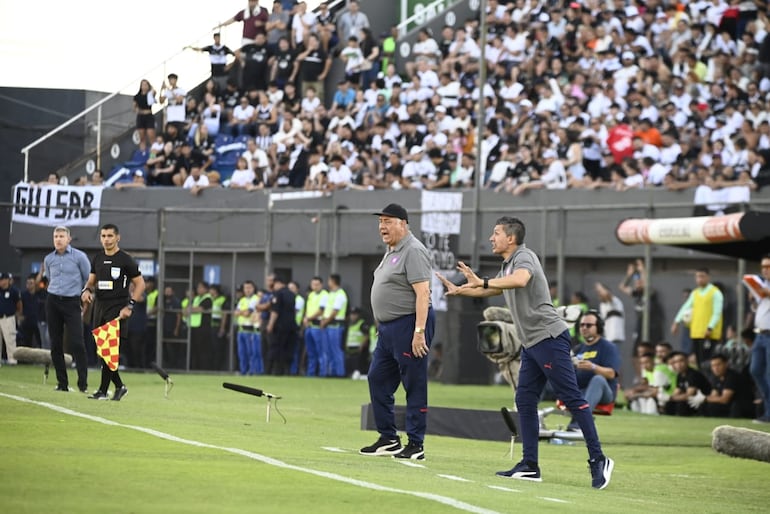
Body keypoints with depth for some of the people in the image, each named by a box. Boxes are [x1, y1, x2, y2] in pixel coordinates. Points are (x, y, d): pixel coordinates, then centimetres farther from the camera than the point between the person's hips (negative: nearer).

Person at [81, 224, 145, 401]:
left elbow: (140, 284, -2)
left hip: (117, 309, -6)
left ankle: (103, 391, -10)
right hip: (99, 306, 6)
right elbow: (92, 281, 22)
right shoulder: (97, 259, 13)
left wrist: (130, 306, -11)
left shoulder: (125, 260, -4)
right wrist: (87, 290, -2)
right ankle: (119, 386, 19)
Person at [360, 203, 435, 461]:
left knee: (414, 386, -5)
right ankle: (389, 439, 20)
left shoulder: (413, 251, -14)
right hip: (388, 328, 11)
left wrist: (419, 331, -26)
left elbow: (423, 292, -21)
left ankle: (416, 445, -3)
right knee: (377, 380, 12)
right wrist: (384, 329, 19)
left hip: (409, 324, -11)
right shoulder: (391, 252, 18)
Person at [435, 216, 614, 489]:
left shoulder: (524, 257, -9)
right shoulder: (507, 266, 21)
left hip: (549, 337, -10)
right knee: (525, 401, 8)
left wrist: (482, 281, -30)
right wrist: (458, 290, 33)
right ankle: (530, 466, 10)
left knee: (572, 398, -11)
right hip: (531, 344, 10)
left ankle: (598, 460, -12)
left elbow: (520, 280, -33)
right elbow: (490, 290, 40)